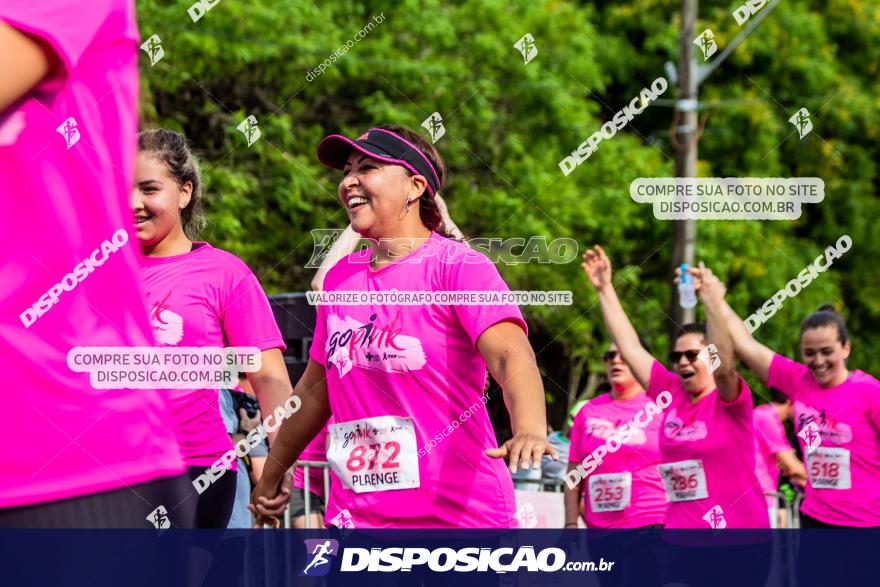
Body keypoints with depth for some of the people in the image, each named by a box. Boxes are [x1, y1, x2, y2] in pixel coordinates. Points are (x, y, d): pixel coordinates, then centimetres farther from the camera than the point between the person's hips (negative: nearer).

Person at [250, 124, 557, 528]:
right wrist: (271, 476, 33)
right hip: (356, 515, 5)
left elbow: (511, 355, -23)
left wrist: (531, 431, -42)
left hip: (461, 515, -5)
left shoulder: (458, 265, -6)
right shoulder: (340, 278, 12)